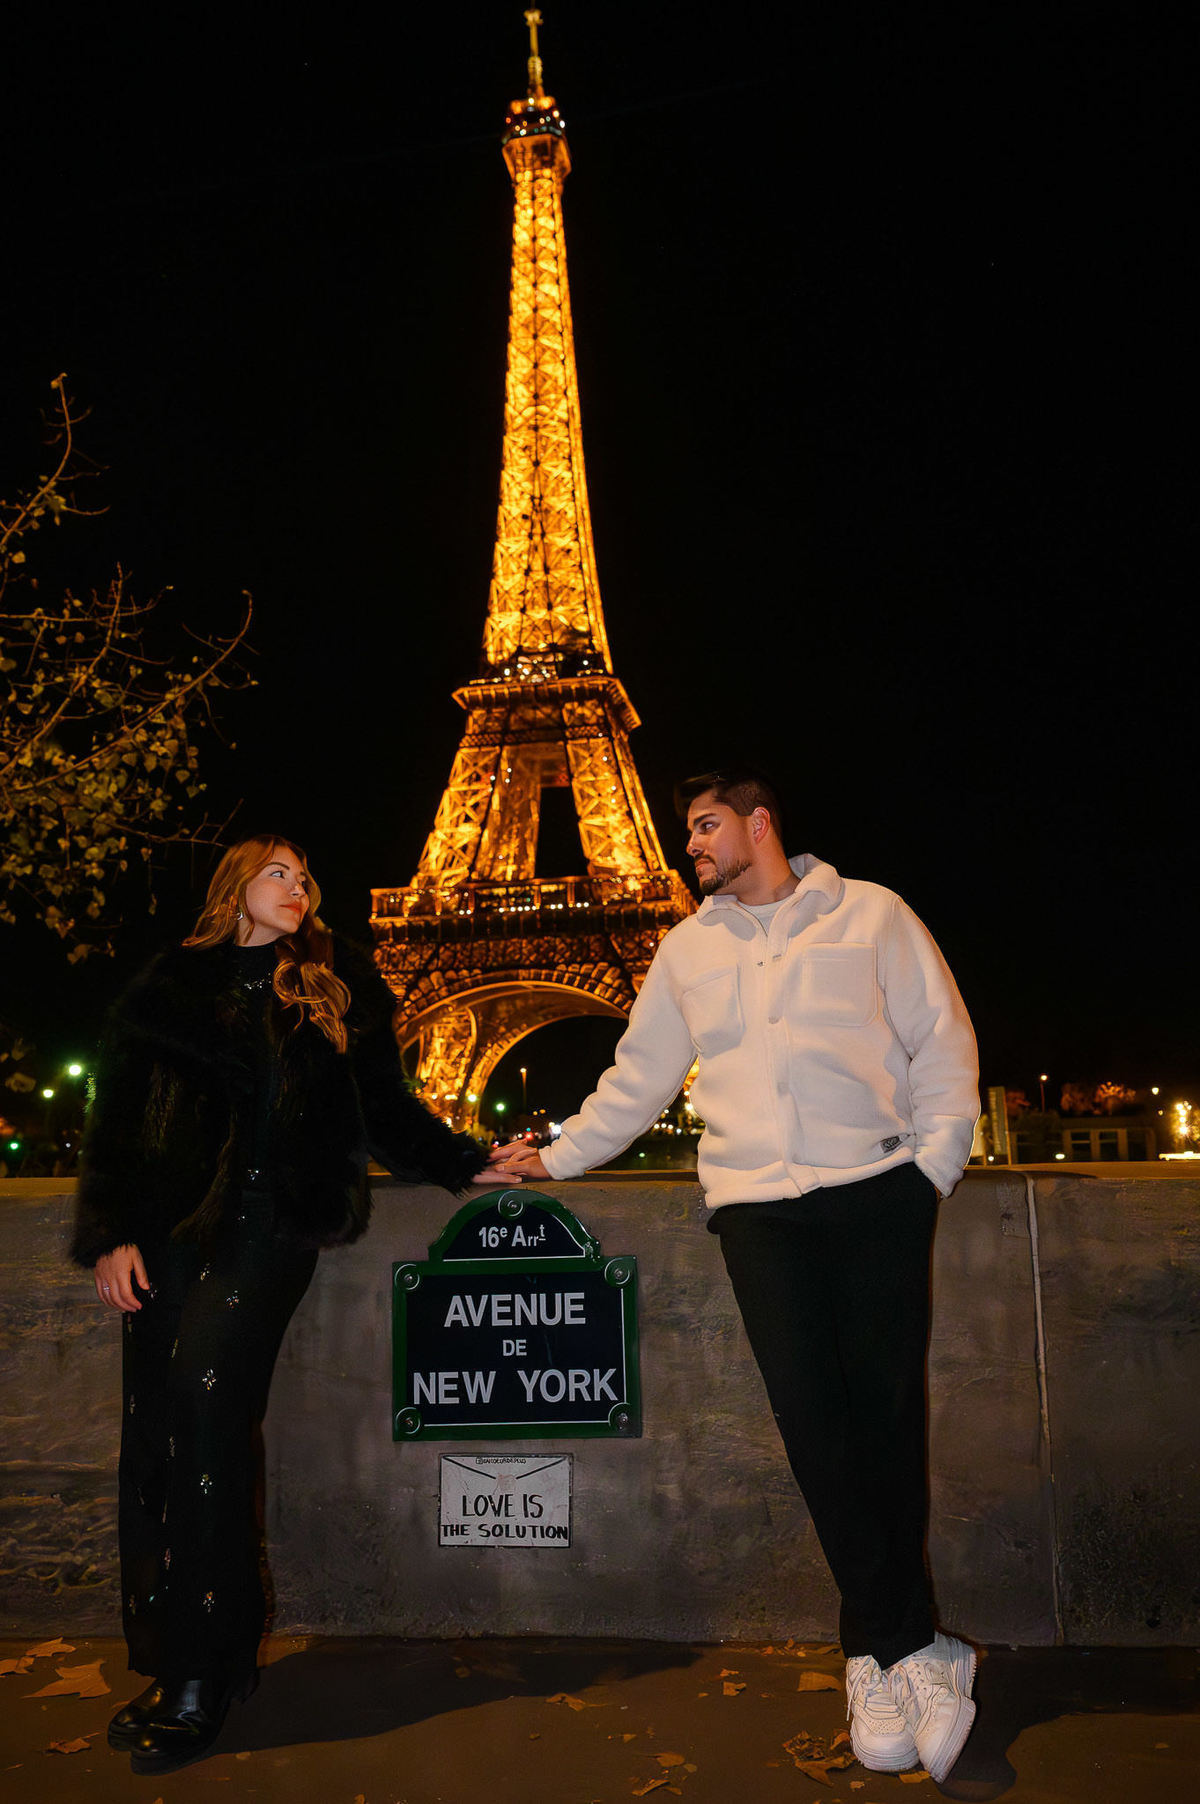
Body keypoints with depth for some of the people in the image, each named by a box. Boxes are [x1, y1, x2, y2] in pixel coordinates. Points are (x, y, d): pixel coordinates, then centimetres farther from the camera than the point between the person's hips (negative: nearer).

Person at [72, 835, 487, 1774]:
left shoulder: (338, 986, 15)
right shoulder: (171, 989, 15)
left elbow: (386, 1109, 16)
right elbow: (118, 1119, 11)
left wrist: (470, 1164, 9)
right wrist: (111, 1233, 1)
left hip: (271, 1217, -2)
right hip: (171, 1223, 3)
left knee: (208, 1402, -16)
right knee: (154, 1430, -1)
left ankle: (204, 1674, -5)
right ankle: (174, 1658, 13)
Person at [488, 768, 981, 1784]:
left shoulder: (869, 914, 9)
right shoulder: (689, 949, 18)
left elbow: (943, 1044, 7)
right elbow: (638, 1079, 21)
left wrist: (935, 1161, -2)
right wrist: (556, 1157, 18)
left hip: (877, 1187, -2)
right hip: (756, 1204, 2)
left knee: (885, 1409, -4)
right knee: (811, 1414, -7)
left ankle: (882, 1652, 11)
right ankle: (913, 1647, 6)